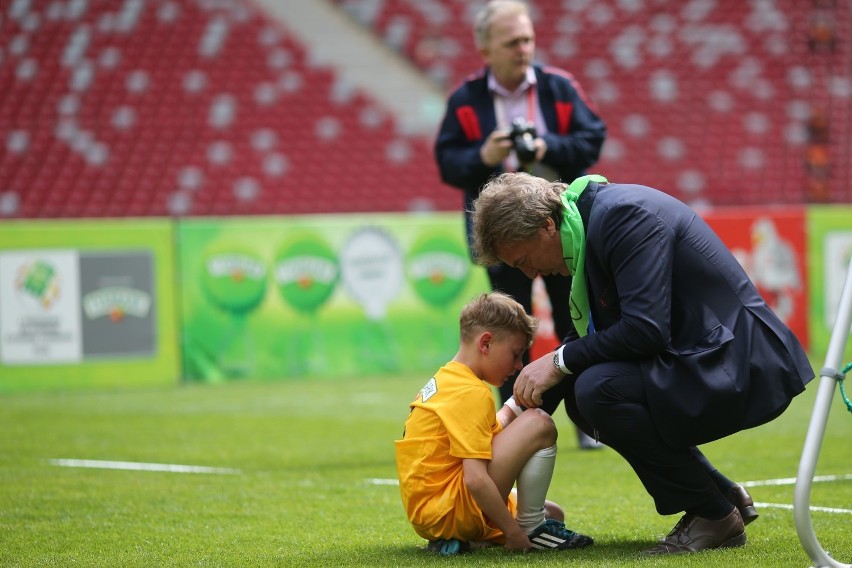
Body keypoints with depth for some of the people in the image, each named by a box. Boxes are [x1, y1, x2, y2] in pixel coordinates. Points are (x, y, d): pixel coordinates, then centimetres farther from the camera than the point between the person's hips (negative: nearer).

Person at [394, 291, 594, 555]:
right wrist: (514, 532, -19)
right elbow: (476, 479, -24)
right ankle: (531, 528, -7)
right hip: (446, 511, -11)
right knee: (539, 425, -17)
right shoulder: (473, 393, -16)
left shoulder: (445, 380, 16)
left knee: (553, 514, 22)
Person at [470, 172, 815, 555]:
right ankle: (724, 494, 17)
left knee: (598, 389, -23)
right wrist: (522, 405, 16)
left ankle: (713, 516, -7)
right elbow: (587, 334, 22)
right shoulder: (590, 221, 12)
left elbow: (645, 329, -26)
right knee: (580, 397, 13)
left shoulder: (624, 214, -18)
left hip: (744, 369, -10)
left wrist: (560, 362, -14)